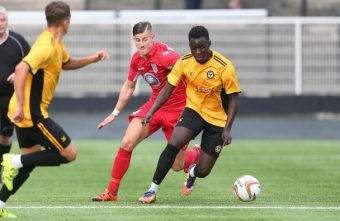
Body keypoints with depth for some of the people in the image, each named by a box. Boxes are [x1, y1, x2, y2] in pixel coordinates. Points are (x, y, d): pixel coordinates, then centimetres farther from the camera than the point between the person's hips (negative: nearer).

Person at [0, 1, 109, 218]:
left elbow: (66, 63, 32)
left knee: (31, 158, 18)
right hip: (32, 114, -10)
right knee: (69, 153, -4)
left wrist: (92, 59, 18)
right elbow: (21, 68, -34)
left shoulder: (56, 43, 11)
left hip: (26, 112, 10)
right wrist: (20, 105, -37)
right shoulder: (47, 47, -20)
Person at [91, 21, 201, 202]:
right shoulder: (137, 60, -1)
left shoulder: (166, 55, -24)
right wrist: (115, 113, 21)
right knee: (127, 143, -13)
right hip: (154, 104, 5)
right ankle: (111, 192, -3)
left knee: (177, 166, 0)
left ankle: (196, 154, 37)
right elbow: (129, 87, 17)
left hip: (177, 109, -5)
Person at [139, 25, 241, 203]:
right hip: (194, 110, 2)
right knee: (173, 144, -27)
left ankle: (193, 172, 40)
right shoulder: (184, 62, -12)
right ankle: (153, 190, -15)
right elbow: (168, 89, -4)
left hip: (217, 118, -2)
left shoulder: (224, 67, -21)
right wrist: (151, 112, -16)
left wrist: (227, 129, -19)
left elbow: (233, 99, -13)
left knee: (203, 171, -1)